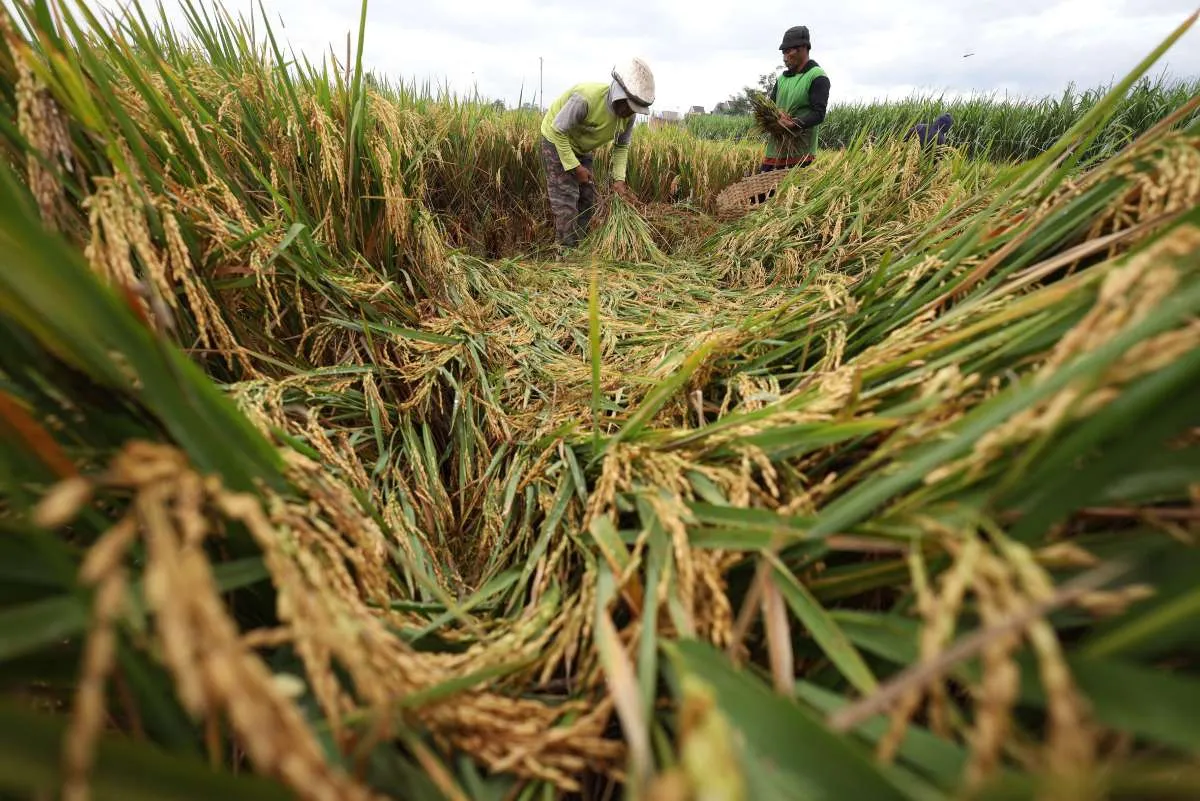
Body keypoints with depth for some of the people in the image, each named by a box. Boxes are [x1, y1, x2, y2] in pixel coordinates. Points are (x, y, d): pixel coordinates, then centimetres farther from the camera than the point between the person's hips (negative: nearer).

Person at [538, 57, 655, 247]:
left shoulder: (628, 113, -13)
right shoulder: (587, 98, -34)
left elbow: (622, 146, -2)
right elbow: (558, 130, -27)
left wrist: (619, 179, -15)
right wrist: (574, 167, -26)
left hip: (581, 148, 7)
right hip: (557, 141, -7)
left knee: (588, 199, 8)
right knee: (566, 200, -13)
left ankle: (577, 247, 19)